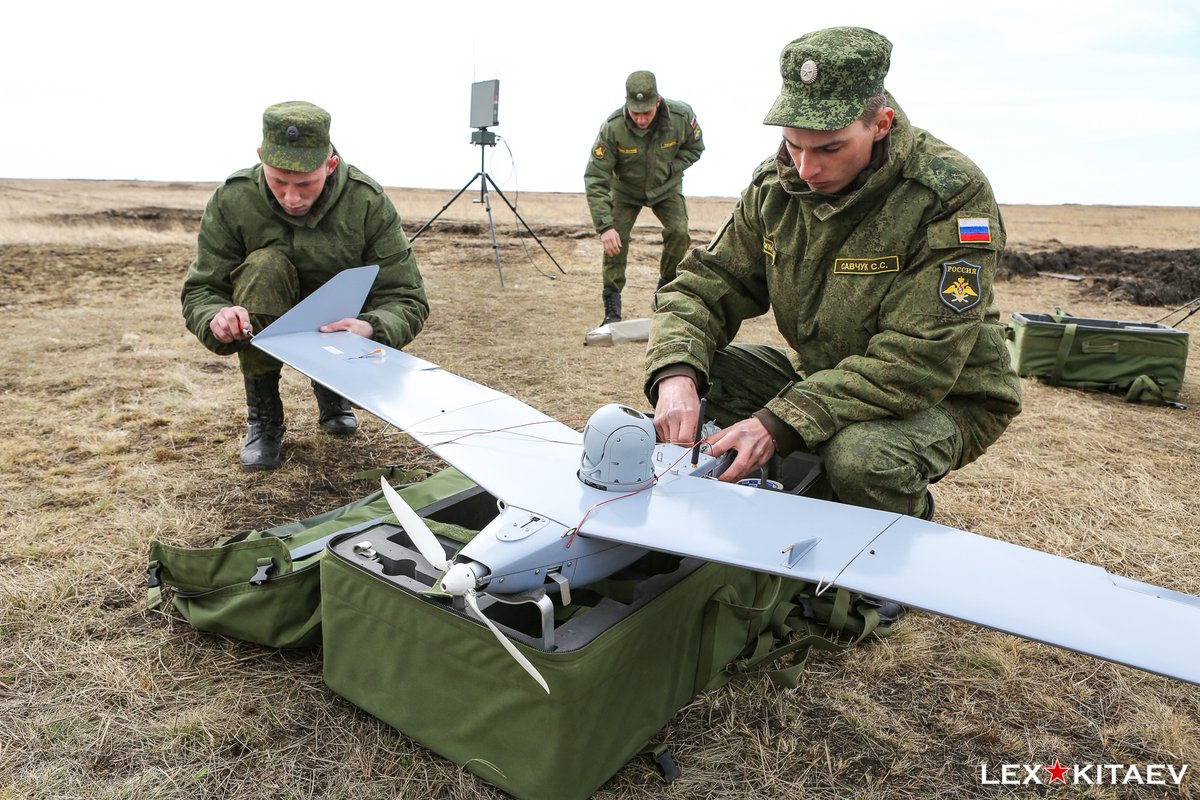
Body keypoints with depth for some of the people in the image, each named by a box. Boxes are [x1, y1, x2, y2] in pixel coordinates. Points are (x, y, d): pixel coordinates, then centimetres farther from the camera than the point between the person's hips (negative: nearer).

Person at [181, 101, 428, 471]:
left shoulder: (369, 202, -21)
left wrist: (369, 327, -45)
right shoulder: (231, 200, -19)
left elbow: (407, 299, -22)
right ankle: (263, 418, -15)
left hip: (339, 327, 0)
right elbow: (199, 290, -14)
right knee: (264, 265, -31)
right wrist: (217, 319, -40)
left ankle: (332, 391, 11)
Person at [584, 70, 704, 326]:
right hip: (626, 191, -1)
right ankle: (612, 310, -4)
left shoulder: (682, 116, -26)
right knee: (615, 241, -15)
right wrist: (605, 226, -38)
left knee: (679, 233, -17)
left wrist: (669, 169, -20)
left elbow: (694, 148, -4)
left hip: (666, 189, 2)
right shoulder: (612, 128, -33)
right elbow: (595, 179, -31)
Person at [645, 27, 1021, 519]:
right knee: (701, 374, -14)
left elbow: (916, 362, -30)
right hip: (821, 378, 5)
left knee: (859, 455, -37)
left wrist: (782, 423, -40)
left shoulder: (951, 197, -24)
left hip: (945, 401, -5)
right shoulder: (775, 187, -6)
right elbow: (707, 286, -7)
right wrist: (676, 375, -29)